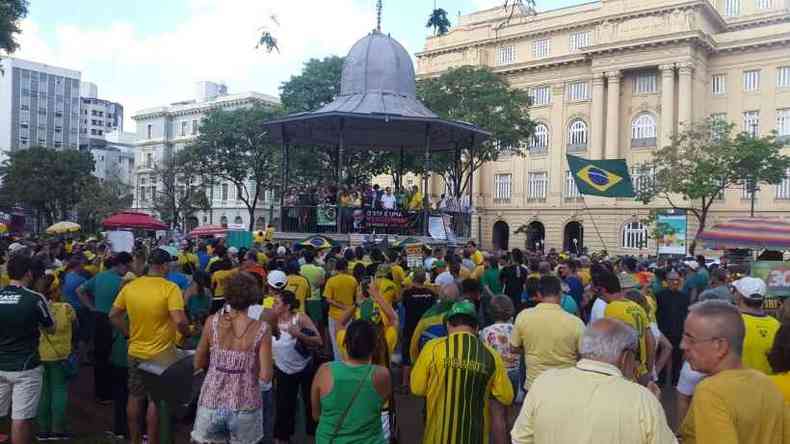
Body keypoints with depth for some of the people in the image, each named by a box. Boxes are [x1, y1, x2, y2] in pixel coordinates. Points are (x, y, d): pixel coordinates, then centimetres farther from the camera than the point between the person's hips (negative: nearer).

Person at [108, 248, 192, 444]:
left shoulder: (130, 286, -2)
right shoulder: (170, 288, -18)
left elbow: (113, 315, 4)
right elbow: (180, 321, -26)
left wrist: (128, 333, 14)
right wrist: (188, 334, -7)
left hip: (135, 352, 5)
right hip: (160, 354, -5)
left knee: (135, 397, 19)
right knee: (156, 400, 8)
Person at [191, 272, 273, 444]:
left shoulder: (212, 322, -7)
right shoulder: (261, 329, -12)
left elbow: (198, 364, 3)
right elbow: (266, 376, -12)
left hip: (212, 402, 1)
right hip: (245, 406, -1)